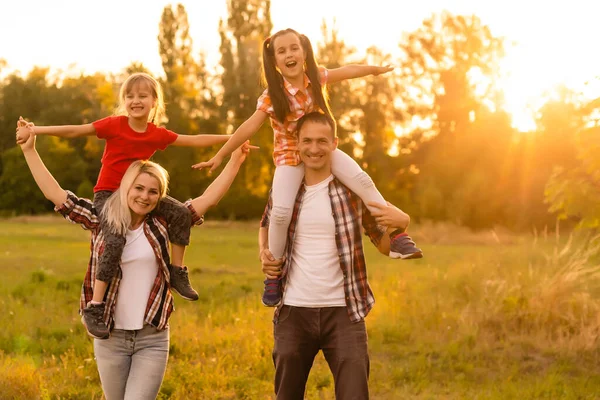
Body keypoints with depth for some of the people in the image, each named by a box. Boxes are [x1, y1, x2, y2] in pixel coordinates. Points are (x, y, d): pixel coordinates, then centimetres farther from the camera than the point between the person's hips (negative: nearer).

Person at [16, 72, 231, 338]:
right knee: (115, 241, -29)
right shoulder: (114, 125, -12)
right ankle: (94, 309, -27)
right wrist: (33, 131, -21)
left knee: (181, 213, -11)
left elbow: (195, 140, 6)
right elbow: (75, 131, -15)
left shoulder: (157, 134, 0)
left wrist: (231, 138, 7)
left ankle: (177, 272, 5)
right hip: (107, 194, -5)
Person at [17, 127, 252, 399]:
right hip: (110, 337, 1)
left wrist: (235, 161, -2)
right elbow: (55, 193, 0)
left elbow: (208, 199, 1)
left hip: (153, 338, -1)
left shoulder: (162, 224, 1)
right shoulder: (101, 220, 0)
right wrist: (29, 150, -2)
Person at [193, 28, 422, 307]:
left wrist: (377, 69, 25)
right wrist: (219, 156, -16)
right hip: (290, 155, -3)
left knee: (363, 181, -19)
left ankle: (396, 236, -10)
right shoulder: (272, 95, -18)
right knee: (282, 211, -22)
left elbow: (346, 71, 10)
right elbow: (249, 127, -16)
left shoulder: (317, 77, -7)